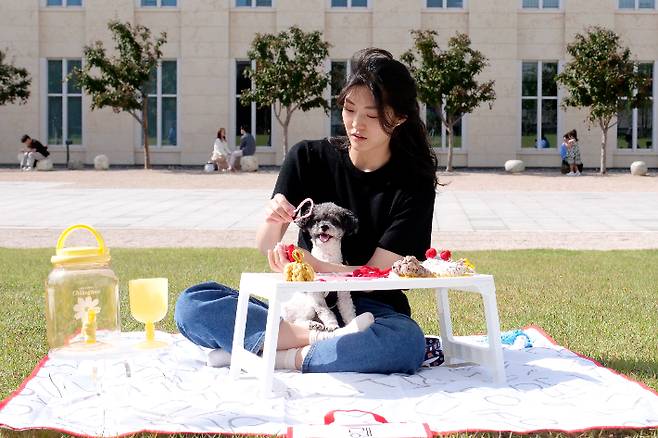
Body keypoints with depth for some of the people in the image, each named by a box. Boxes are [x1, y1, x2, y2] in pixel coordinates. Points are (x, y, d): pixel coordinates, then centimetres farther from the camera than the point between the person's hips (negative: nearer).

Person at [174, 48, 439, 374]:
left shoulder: (413, 184, -5)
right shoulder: (308, 158, 1)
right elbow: (265, 247, 2)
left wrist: (310, 263, -28)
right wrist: (271, 219, -22)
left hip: (366, 309, -3)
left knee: (407, 341, -38)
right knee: (191, 304, -20)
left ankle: (275, 356, -30)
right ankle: (320, 340, -29)